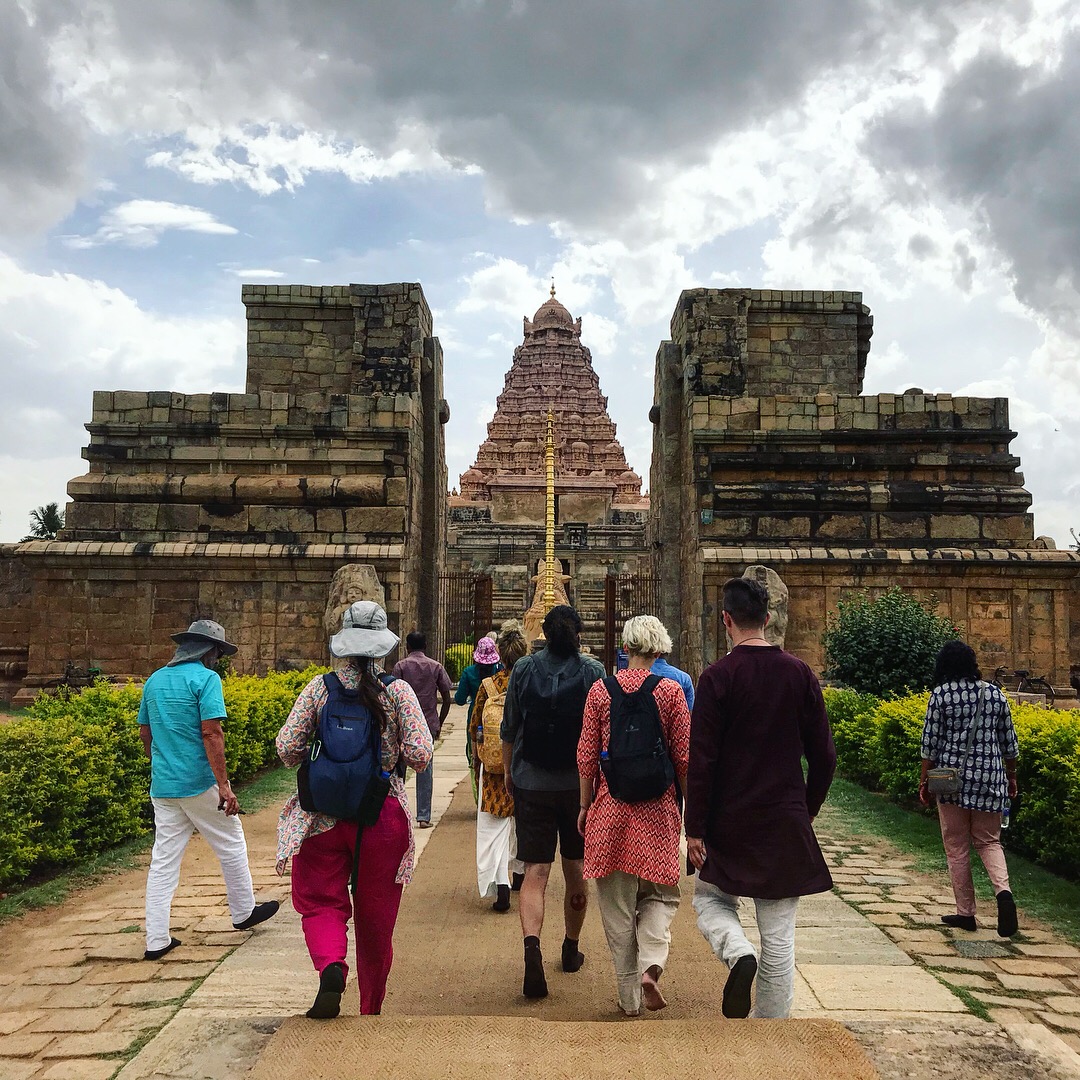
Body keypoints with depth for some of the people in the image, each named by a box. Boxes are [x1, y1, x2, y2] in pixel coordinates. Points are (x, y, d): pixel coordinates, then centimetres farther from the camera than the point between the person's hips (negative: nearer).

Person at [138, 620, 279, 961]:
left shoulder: (154, 680, 10)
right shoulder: (205, 678, -12)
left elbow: (144, 732, 17)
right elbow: (211, 733, -19)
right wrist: (224, 786, -18)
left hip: (162, 787, 7)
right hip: (199, 783, -6)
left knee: (163, 861, 10)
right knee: (231, 845, 13)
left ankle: (156, 940, 12)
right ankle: (244, 912, 27)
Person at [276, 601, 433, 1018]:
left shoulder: (320, 687, -4)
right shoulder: (398, 690, -8)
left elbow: (286, 748, -5)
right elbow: (420, 755, -12)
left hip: (325, 811, 0)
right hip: (383, 814, 1)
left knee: (321, 902, 13)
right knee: (375, 915, 16)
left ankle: (331, 966, -17)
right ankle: (371, 1010, 31)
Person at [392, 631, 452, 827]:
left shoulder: (400, 666, -1)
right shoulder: (436, 667, 5)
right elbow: (447, 699, 4)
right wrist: (439, 723, 14)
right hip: (428, 724, 2)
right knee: (425, 770, 6)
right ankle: (424, 817, 7)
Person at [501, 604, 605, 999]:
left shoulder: (523, 669, -1)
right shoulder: (593, 671, -5)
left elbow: (508, 728, 5)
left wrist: (508, 772, 17)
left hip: (530, 784, 0)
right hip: (579, 784, 0)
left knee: (535, 872, 1)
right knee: (576, 869, 17)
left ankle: (532, 944, -22)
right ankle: (571, 949, 32)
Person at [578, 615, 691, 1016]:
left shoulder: (600, 690, -3)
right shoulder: (671, 690, -5)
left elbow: (587, 756, 0)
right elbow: (683, 757, -3)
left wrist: (585, 805, 11)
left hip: (610, 807, 1)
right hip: (657, 808, -1)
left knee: (616, 904, 12)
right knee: (660, 893, 17)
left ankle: (630, 997, 19)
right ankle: (650, 965, -5)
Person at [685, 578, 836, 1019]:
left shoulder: (717, 676, -11)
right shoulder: (801, 674, 0)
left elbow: (701, 761, -13)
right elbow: (824, 758, 4)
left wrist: (695, 829, -7)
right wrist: (806, 812, 16)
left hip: (729, 821, -3)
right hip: (787, 825, 3)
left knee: (710, 900, 20)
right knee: (779, 938, 12)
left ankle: (739, 953, -8)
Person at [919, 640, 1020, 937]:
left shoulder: (941, 695, -6)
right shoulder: (994, 693, 4)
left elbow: (930, 743, -7)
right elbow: (1009, 742, 9)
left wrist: (925, 781, 1)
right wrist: (1011, 777, 21)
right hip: (990, 779, 3)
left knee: (957, 847, 8)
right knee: (988, 841, 16)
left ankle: (965, 913, 14)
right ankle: (1003, 890, -10)